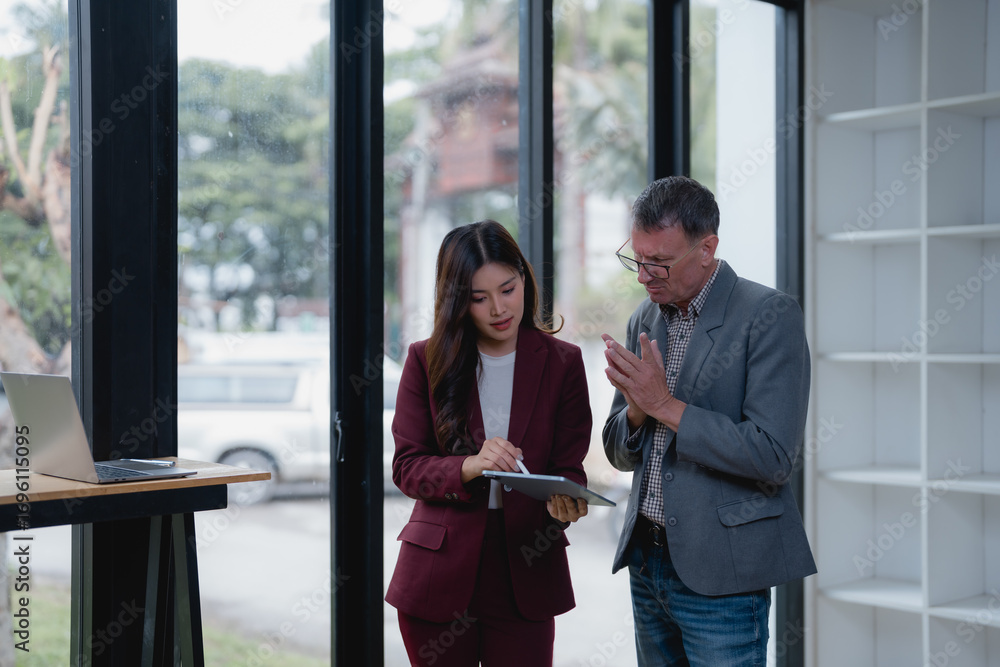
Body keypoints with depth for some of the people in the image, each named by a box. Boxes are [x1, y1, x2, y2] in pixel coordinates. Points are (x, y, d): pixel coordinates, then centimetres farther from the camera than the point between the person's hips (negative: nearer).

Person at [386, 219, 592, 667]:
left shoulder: (562, 362, 2)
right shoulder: (427, 360, 1)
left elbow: (569, 465, 1)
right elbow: (407, 466, -3)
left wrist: (563, 500, -23)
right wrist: (469, 466, -23)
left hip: (526, 577, 0)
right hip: (440, 575, 0)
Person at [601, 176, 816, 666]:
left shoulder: (770, 316, -12)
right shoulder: (644, 320, 9)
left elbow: (774, 456, -20)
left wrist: (666, 405, -19)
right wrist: (636, 406, -10)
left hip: (721, 574, -6)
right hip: (647, 561, 7)